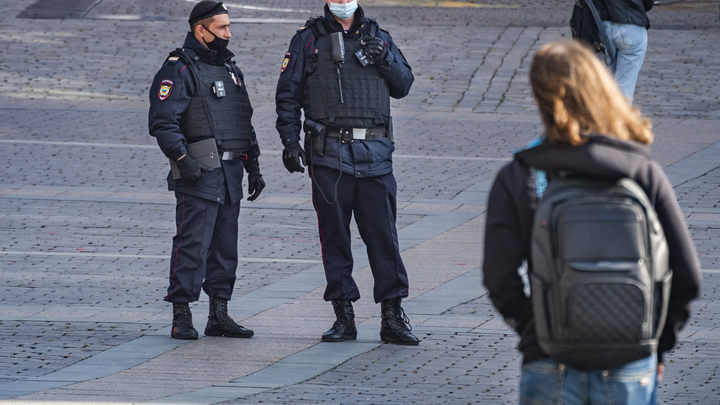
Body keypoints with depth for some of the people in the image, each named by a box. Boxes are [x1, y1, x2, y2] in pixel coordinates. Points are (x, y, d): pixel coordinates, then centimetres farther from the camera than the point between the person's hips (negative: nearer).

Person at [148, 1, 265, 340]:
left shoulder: (230, 68, 19)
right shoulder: (180, 69, -6)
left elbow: (245, 122, 25)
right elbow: (163, 121, -14)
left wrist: (254, 167, 21)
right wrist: (182, 159, -24)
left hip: (230, 172, 8)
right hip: (199, 173, -8)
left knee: (225, 247, 9)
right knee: (192, 244, -9)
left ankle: (219, 315, 14)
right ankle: (181, 316, -6)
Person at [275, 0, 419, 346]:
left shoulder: (377, 37, 14)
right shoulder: (309, 39, 8)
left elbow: (403, 86, 15)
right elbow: (288, 93, 7)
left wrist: (384, 60, -4)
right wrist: (290, 140, -2)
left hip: (374, 153, 1)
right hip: (329, 153, -1)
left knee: (382, 233, -2)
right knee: (334, 235, 2)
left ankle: (393, 317, 1)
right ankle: (343, 316, 9)